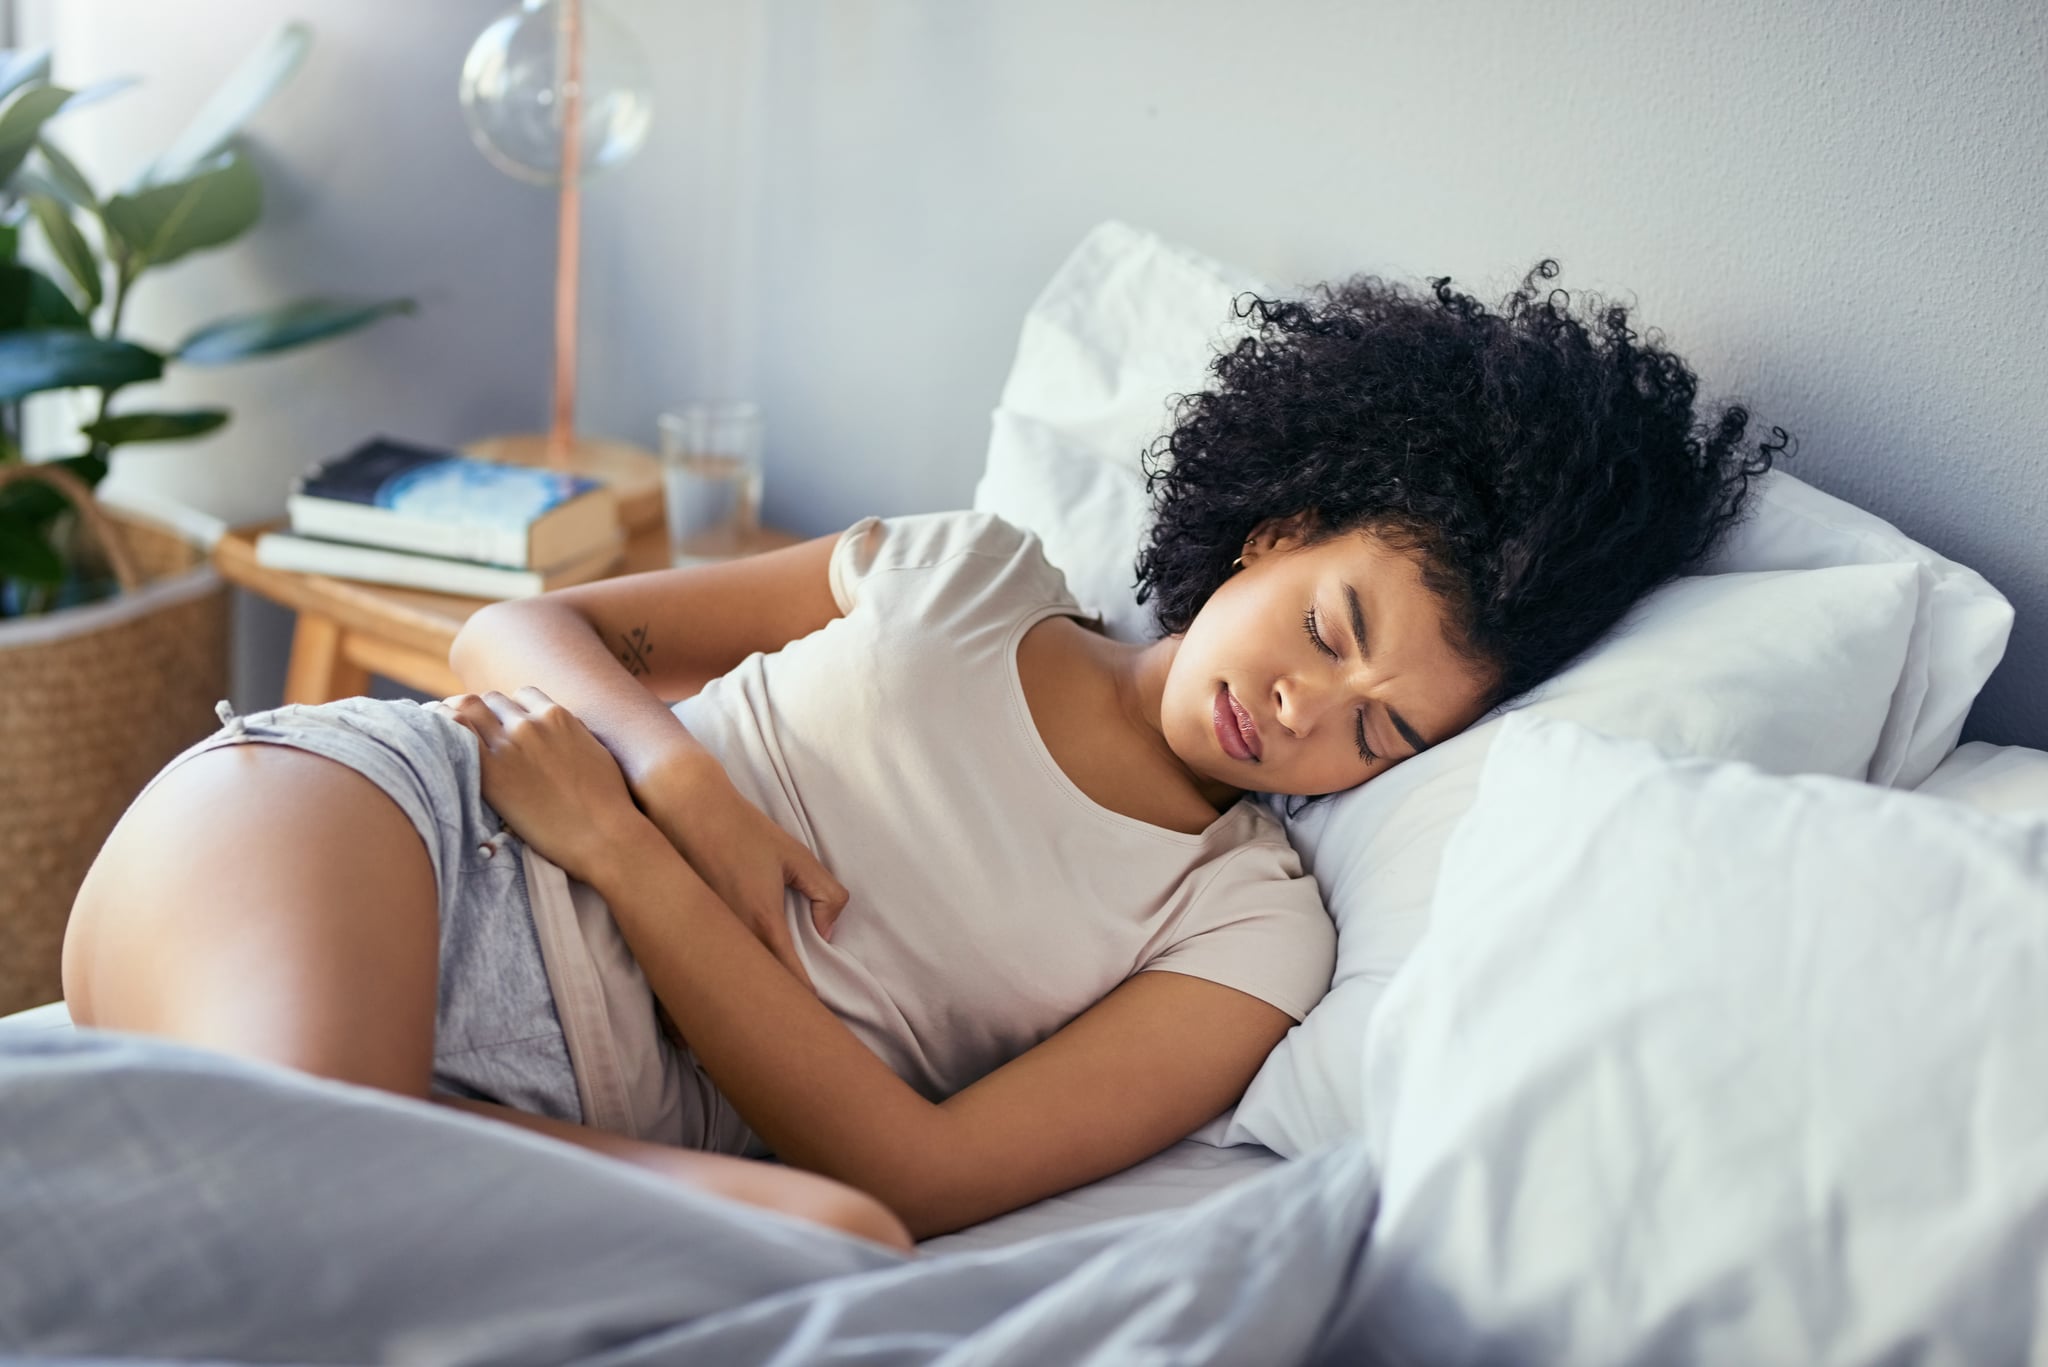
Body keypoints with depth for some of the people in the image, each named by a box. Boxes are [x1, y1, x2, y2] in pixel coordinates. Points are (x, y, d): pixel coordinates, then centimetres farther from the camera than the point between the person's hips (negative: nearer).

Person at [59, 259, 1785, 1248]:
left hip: (568, 1126, 1)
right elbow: (518, 633, 15)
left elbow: (920, 1175, -6)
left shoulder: (1248, 930, 7)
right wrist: (681, 772, -8)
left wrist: (622, 847, -11)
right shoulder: (974, 574, 14)